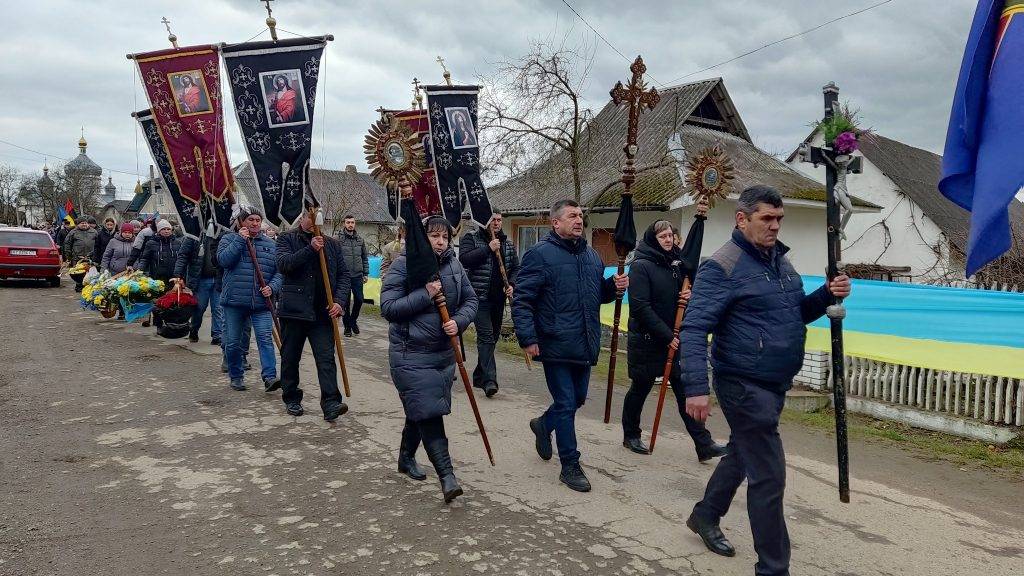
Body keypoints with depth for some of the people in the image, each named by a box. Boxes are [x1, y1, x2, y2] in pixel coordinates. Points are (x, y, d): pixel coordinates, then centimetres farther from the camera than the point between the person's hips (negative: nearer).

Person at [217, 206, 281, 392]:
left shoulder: (270, 244, 13)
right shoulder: (229, 239, 8)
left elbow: (278, 271, 10)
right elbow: (223, 260, -11)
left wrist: (272, 287, -8)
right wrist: (240, 240, -12)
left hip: (261, 301, 1)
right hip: (234, 300, -1)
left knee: (265, 338, -11)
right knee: (232, 342, 7)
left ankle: (269, 377, -13)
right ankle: (236, 376, 22)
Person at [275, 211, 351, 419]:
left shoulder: (333, 244, 12)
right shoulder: (287, 239, 4)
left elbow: (344, 275, 9)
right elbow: (283, 264, -13)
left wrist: (339, 301, -6)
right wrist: (310, 249, -22)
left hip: (323, 313, 1)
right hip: (293, 309, -1)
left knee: (326, 358, -7)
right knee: (290, 358, 10)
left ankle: (331, 403, -12)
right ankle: (291, 399, 25)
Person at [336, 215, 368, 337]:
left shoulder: (360, 239, 9)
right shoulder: (338, 239, -4)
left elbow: (365, 257, 15)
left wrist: (366, 273, 10)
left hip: (357, 276, 3)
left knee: (359, 300, 3)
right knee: (346, 301, 4)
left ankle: (353, 320, 27)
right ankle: (347, 326, 18)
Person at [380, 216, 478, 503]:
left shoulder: (454, 265, 4)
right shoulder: (404, 265, -10)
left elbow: (471, 300, 9)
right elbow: (388, 308, -15)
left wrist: (459, 321, -11)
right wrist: (425, 295, -22)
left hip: (444, 352, 6)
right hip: (411, 353, -5)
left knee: (420, 411, 19)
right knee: (428, 412, -11)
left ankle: (406, 458, 40)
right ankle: (447, 476, -10)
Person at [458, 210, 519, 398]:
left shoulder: (507, 243, 15)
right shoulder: (471, 238, 0)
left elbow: (516, 268, 17)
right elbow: (464, 259, -16)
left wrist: (511, 284, -2)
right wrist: (488, 249, -19)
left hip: (498, 298, 6)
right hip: (479, 296, -6)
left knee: (493, 337, 13)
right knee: (486, 336, -15)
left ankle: (479, 375, 27)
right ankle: (489, 380, -19)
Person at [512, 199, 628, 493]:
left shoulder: (591, 255, 13)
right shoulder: (539, 254, -10)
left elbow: (599, 294, 23)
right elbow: (521, 300, -13)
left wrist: (614, 286, 1)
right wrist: (528, 339, -19)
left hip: (585, 345, 7)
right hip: (556, 345, -7)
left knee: (577, 398, 19)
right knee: (566, 404, 0)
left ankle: (543, 425, 46)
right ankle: (570, 466, 12)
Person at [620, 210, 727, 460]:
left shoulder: (675, 261, 9)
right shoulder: (641, 266, -12)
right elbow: (641, 307, -18)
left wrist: (690, 294, -7)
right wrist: (666, 336, -19)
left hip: (674, 338, 6)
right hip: (646, 340, -6)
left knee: (685, 390, 3)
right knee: (640, 388, 9)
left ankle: (704, 445, 4)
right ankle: (631, 436, 28)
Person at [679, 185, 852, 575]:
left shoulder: (779, 259, 11)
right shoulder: (723, 266, -17)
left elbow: (797, 312, 20)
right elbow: (694, 328, -22)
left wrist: (827, 295, -1)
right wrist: (696, 387, -30)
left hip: (774, 385, 9)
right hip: (745, 386, -9)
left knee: (742, 454, 24)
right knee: (769, 476, -4)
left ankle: (705, 515, 45)